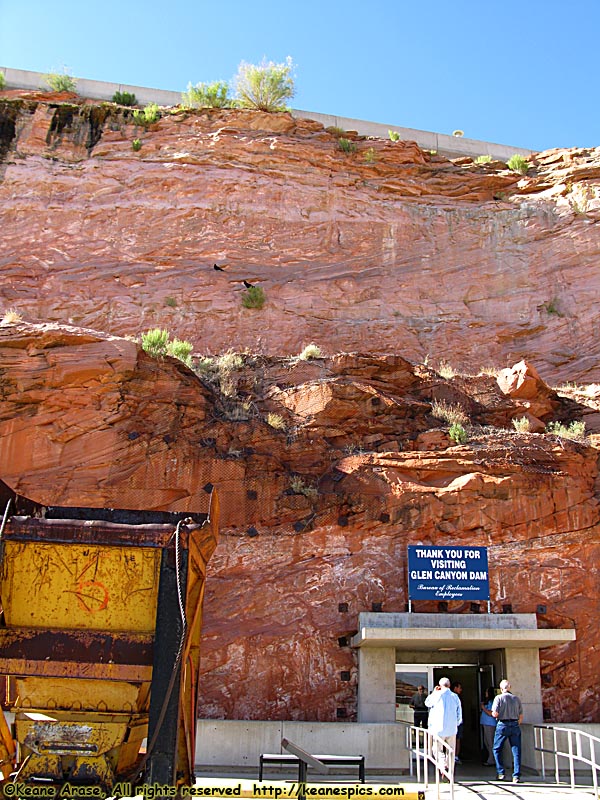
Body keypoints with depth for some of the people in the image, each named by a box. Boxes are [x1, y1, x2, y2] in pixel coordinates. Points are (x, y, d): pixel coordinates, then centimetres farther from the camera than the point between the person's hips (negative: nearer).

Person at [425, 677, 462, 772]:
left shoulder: (437, 695, -7)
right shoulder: (455, 696, 3)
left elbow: (427, 703, 10)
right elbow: (459, 713, 8)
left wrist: (434, 692, 17)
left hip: (439, 729, -4)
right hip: (452, 729, 4)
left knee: (438, 750, 2)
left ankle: (443, 765, -20)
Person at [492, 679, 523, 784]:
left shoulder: (499, 698, -6)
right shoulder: (516, 698, 6)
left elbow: (495, 714, -13)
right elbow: (521, 716, 8)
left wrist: (493, 713, 9)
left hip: (502, 725, -3)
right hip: (515, 725, 3)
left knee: (497, 749, 12)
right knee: (516, 751, 5)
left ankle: (500, 773, 11)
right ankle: (516, 775, -1)